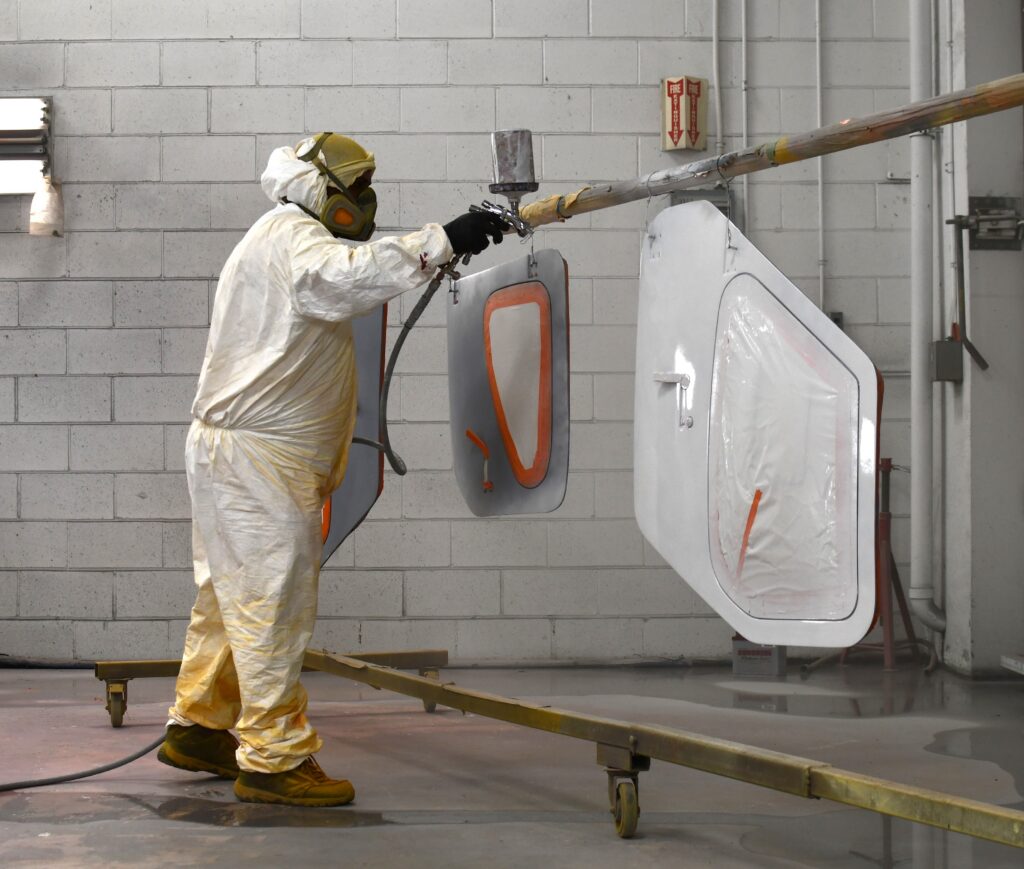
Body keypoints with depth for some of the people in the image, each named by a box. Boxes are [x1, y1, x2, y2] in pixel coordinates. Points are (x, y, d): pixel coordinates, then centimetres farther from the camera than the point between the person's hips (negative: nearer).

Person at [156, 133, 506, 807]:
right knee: (275, 603, -9)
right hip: (256, 454, -11)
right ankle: (273, 759, -5)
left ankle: (199, 727, 29)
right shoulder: (289, 234, -11)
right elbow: (342, 276, -32)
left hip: (243, 452, 11)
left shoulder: (294, 241, 25)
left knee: (231, 596, 18)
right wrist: (441, 241, -36)